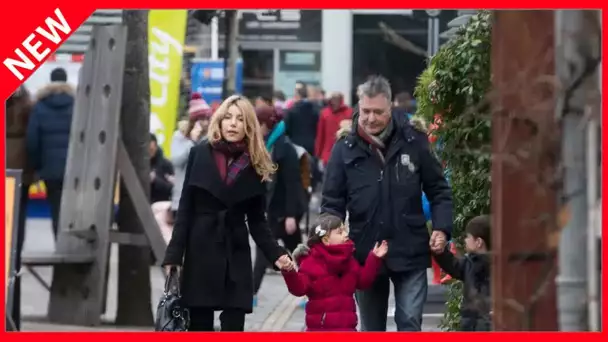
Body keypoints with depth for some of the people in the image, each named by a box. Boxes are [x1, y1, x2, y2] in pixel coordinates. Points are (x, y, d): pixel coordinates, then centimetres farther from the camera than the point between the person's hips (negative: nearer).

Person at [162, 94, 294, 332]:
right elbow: (185, 208, -1)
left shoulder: (255, 165, 3)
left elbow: (257, 220, 7)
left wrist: (275, 254, -7)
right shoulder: (200, 154, -1)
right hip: (201, 252, -1)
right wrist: (174, 254, -6)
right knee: (200, 328, 4)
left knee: (233, 329, -3)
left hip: (236, 255, 1)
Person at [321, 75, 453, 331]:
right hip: (365, 255, 1)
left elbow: (438, 190, 4)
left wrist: (441, 228, -9)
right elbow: (332, 202, -2)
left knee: (410, 324, -4)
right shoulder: (345, 149, -5)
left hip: (410, 253, -1)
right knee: (371, 330, 14)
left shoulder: (413, 141, -4)